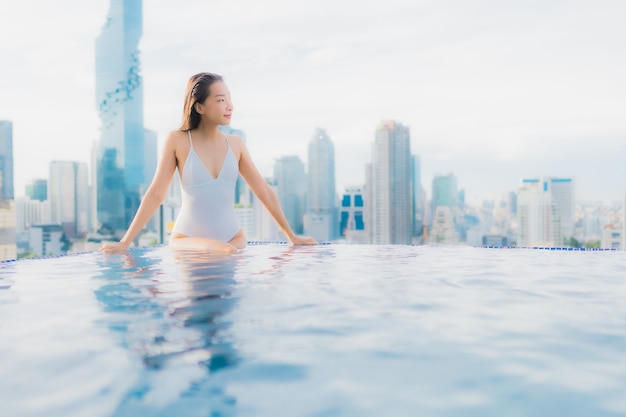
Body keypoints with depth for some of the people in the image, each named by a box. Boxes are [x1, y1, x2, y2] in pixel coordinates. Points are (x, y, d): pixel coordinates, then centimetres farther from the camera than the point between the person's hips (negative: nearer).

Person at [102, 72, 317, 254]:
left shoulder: (235, 143, 4)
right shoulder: (178, 140, -5)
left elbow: (264, 191, 8)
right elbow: (155, 195, -4)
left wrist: (291, 236, 10)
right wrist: (125, 242, -8)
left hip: (233, 238, 5)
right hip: (187, 240, -5)